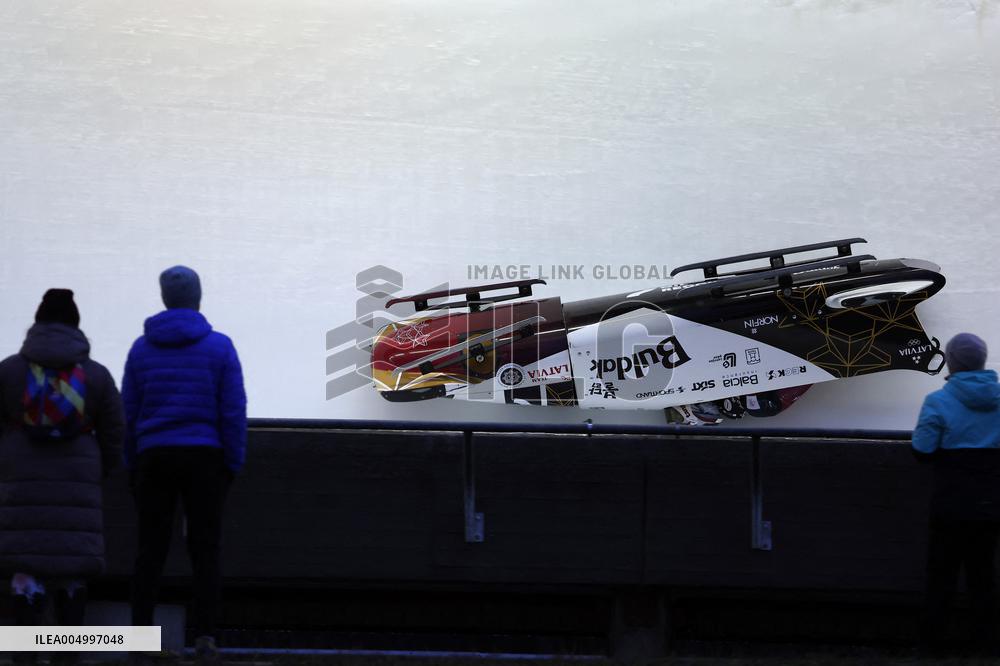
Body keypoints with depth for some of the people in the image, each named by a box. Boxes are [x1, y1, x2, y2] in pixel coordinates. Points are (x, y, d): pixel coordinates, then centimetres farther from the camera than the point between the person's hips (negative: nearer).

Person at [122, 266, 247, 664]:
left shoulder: (142, 348, 4)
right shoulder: (219, 347, -2)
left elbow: (129, 412, 4)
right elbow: (233, 412, -7)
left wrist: (132, 467, 9)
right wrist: (232, 466, -1)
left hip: (154, 457, 2)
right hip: (205, 458, -2)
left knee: (151, 549, 5)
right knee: (205, 549, 1)